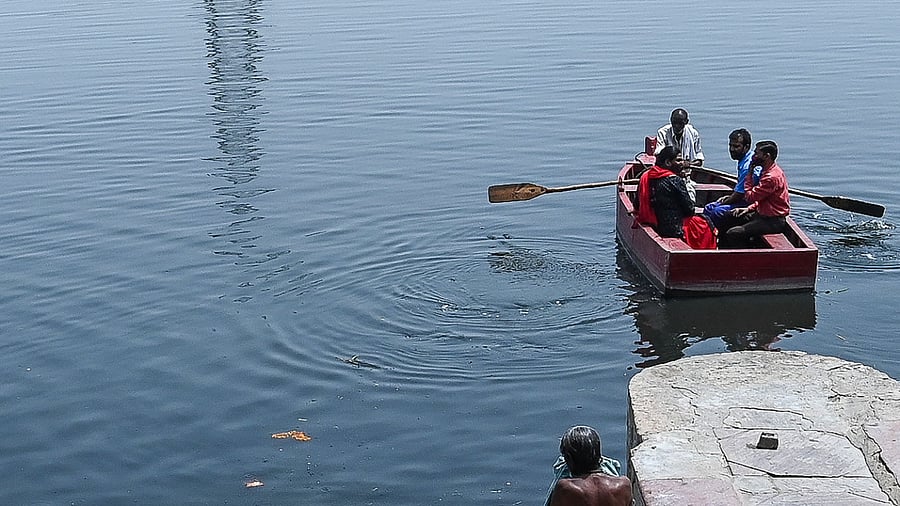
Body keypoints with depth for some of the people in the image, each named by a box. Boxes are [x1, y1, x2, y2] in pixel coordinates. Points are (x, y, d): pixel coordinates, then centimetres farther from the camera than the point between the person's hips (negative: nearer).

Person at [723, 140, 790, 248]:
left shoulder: (772, 177, -24)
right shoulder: (769, 171, 10)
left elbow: (750, 197, -22)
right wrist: (749, 209, 6)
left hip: (772, 222, -11)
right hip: (764, 214, 11)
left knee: (731, 234, -19)